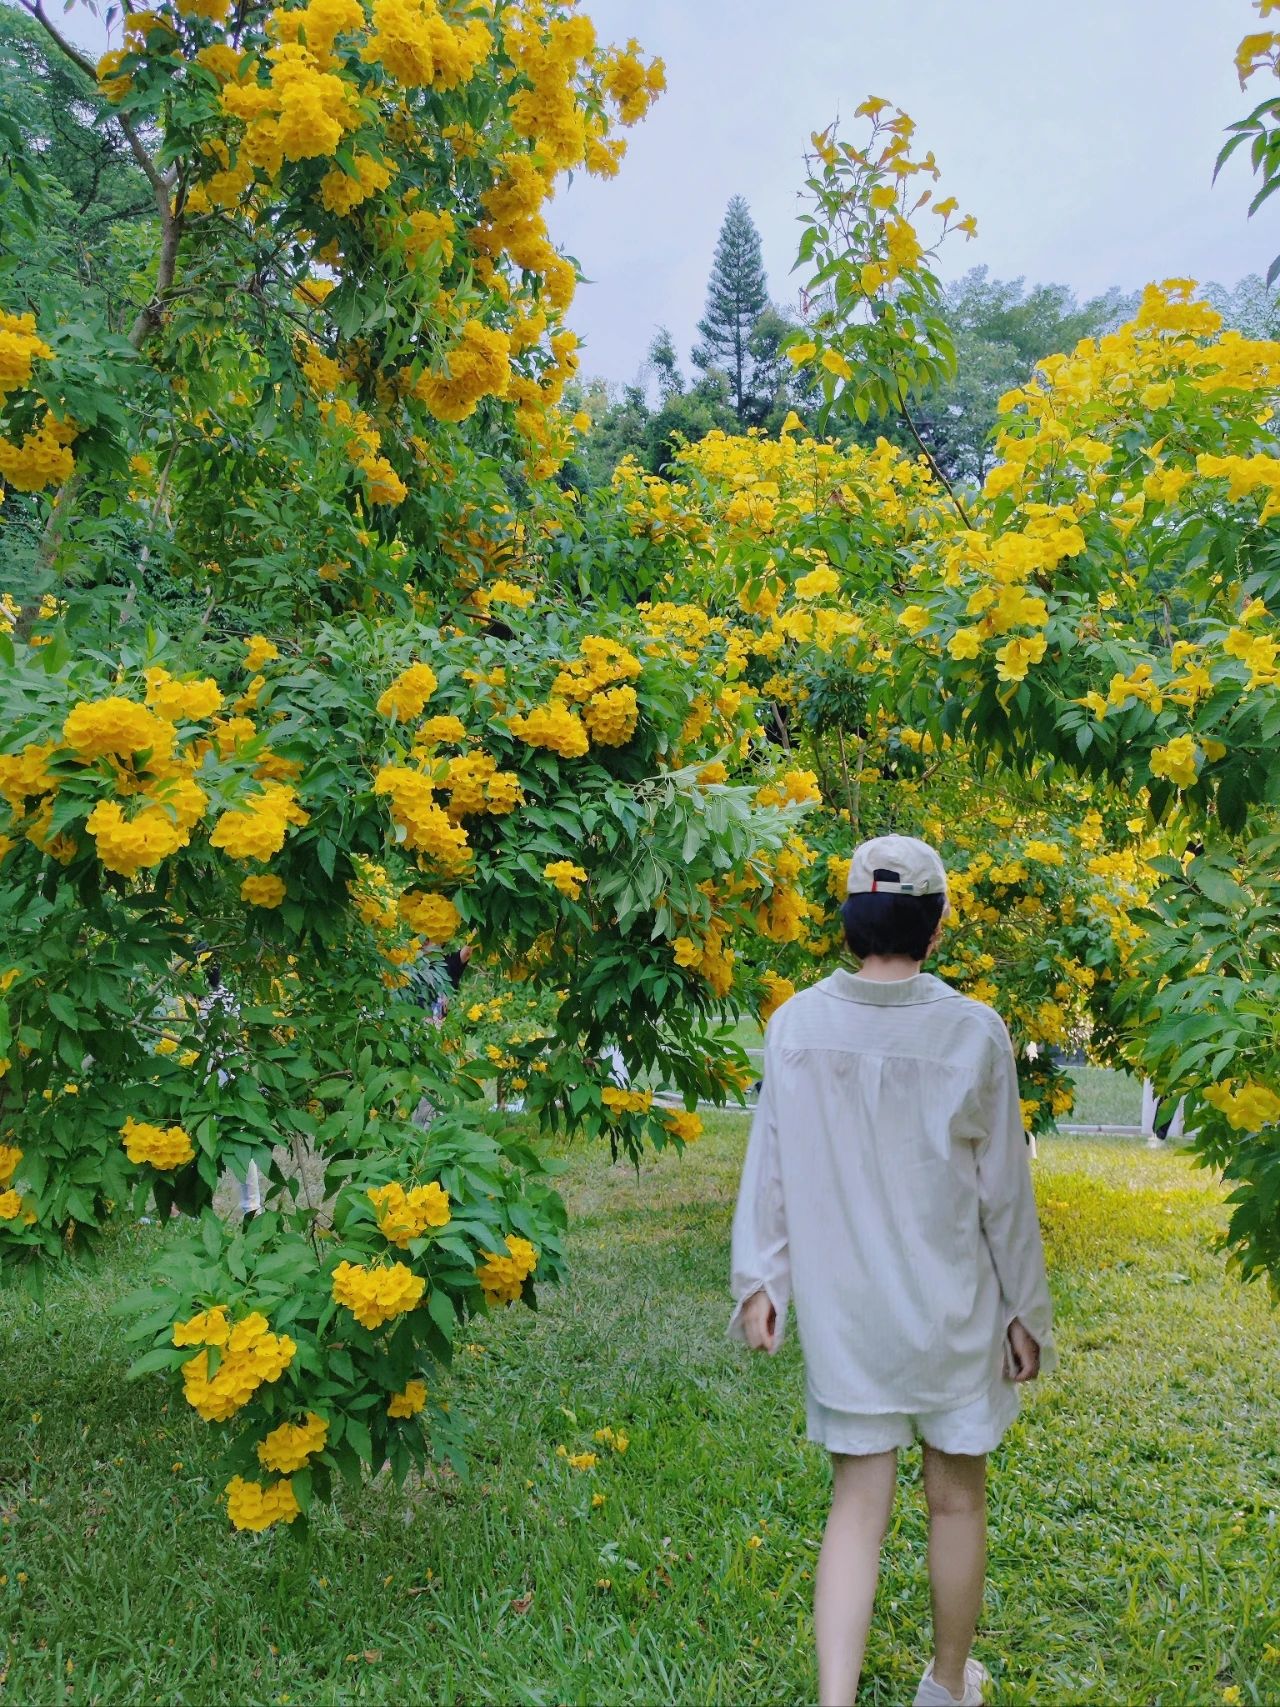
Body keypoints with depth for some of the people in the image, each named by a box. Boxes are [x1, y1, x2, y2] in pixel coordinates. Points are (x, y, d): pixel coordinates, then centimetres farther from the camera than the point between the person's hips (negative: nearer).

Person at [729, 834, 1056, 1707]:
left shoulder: (795, 1025, -8)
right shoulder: (974, 1032, -14)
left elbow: (769, 1169, -2)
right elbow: (1004, 1192, -6)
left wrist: (760, 1279, 8)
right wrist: (1026, 1309, 5)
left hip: (841, 1313, 2)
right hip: (953, 1310, -1)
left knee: (858, 1502, 12)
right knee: (956, 1497, 18)